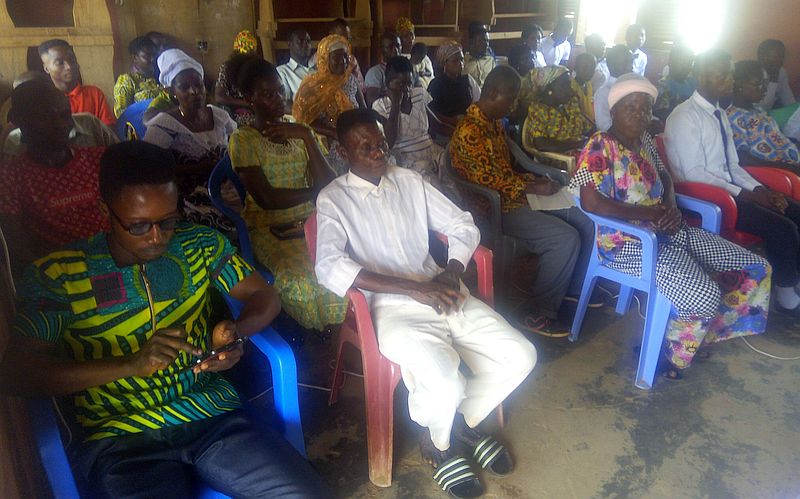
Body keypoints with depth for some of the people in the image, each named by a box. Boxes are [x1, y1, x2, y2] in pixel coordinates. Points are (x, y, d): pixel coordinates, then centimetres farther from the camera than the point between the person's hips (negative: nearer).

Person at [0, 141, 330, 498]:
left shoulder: (200, 245, 8)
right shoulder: (56, 275, 0)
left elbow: (263, 296, 11)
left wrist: (237, 332, -13)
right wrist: (132, 365, -20)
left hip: (214, 414, 2)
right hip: (120, 440, -2)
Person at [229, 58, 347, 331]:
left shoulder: (300, 130, 10)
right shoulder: (243, 140, -3)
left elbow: (329, 184, -4)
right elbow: (267, 199, -15)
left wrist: (306, 135, -13)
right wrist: (314, 192, -4)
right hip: (270, 228, -4)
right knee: (300, 282, -32)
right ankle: (326, 337, -2)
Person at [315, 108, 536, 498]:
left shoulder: (410, 180, 12)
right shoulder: (333, 199, -3)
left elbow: (463, 225, 14)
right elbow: (329, 269, -19)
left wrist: (452, 272, -8)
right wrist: (412, 287, -23)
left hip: (441, 295, 6)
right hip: (394, 308, -5)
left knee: (521, 356, -9)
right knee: (445, 382, -29)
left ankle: (465, 419, 19)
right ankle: (437, 444, 9)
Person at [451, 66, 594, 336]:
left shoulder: (495, 122, 13)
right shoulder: (469, 131, -19)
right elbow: (490, 182, -20)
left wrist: (534, 180, 5)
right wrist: (533, 189, -13)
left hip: (513, 195, 10)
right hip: (495, 208, -10)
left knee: (586, 219, 6)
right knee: (566, 238, -22)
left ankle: (575, 285, 25)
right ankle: (534, 313, -10)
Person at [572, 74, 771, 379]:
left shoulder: (645, 141, 12)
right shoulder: (600, 147, -14)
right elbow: (591, 202, -26)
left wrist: (670, 206, 1)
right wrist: (647, 212, -18)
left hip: (665, 232, 10)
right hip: (628, 242, -9)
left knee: (756, 269, 8)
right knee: (704, 294, -29)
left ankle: (698, 336, 22)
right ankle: (669, 354, 3)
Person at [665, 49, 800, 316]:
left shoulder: (720, 114, 14)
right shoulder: (685, 117, -13)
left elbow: (732, 165, 16)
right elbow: (694, 173, -19)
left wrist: (759, 189, -1)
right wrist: (744, 194, -17)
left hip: (730, 189, 9)